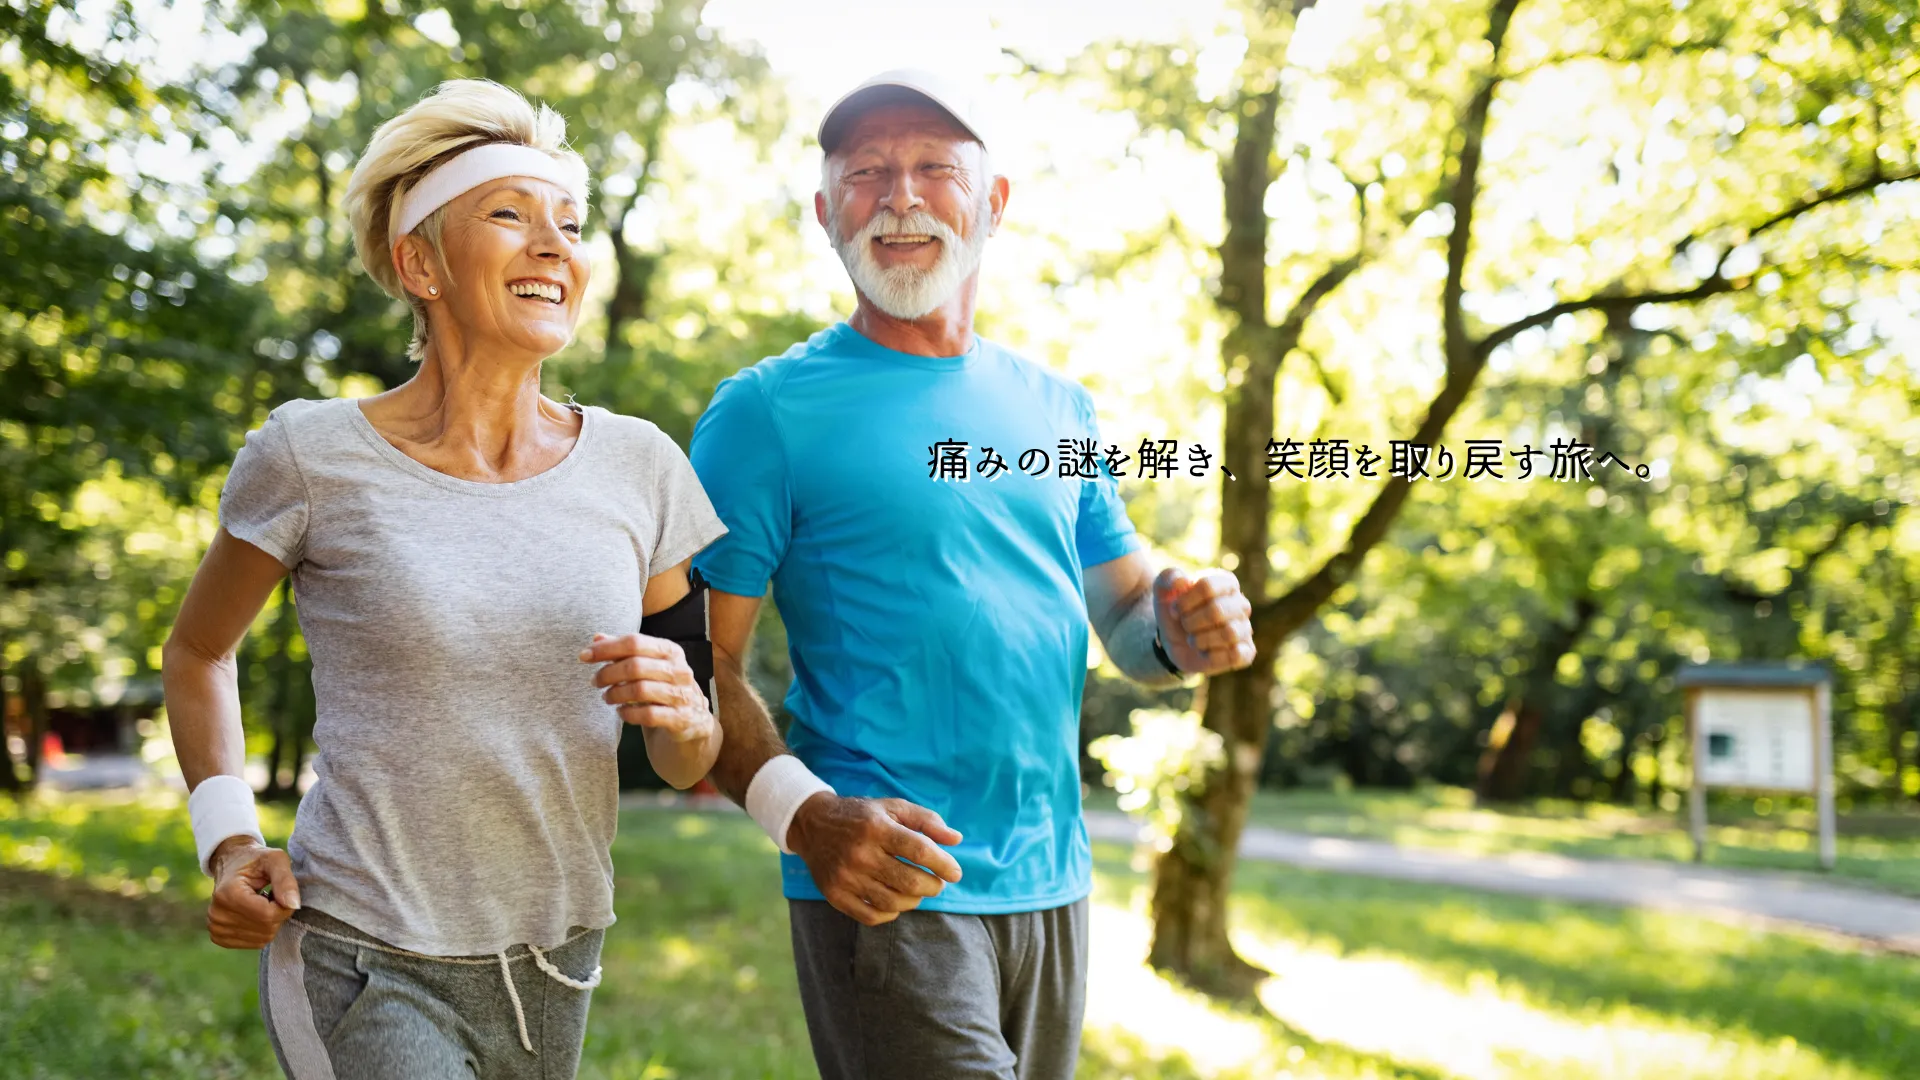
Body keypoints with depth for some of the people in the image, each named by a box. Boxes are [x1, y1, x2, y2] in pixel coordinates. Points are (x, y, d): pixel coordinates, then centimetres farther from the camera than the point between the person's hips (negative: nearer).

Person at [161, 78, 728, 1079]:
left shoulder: (638, 467, 0)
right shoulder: (315, 456, -7)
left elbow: (689, 767, 8)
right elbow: (197, 652, 11)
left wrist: (681, 716, -14)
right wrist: (227, 839, -2)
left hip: (550, 974, 4)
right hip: (362, 966, -4)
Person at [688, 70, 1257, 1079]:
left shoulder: (1055, 407, 12)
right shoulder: (769, 410, -5)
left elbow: (1128, 618, 16)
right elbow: (700, 661, -8)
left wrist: (1181, 629, -7)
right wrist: (803, 814, -25)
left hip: (1052, 884, 6)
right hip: (888, 890, -6)